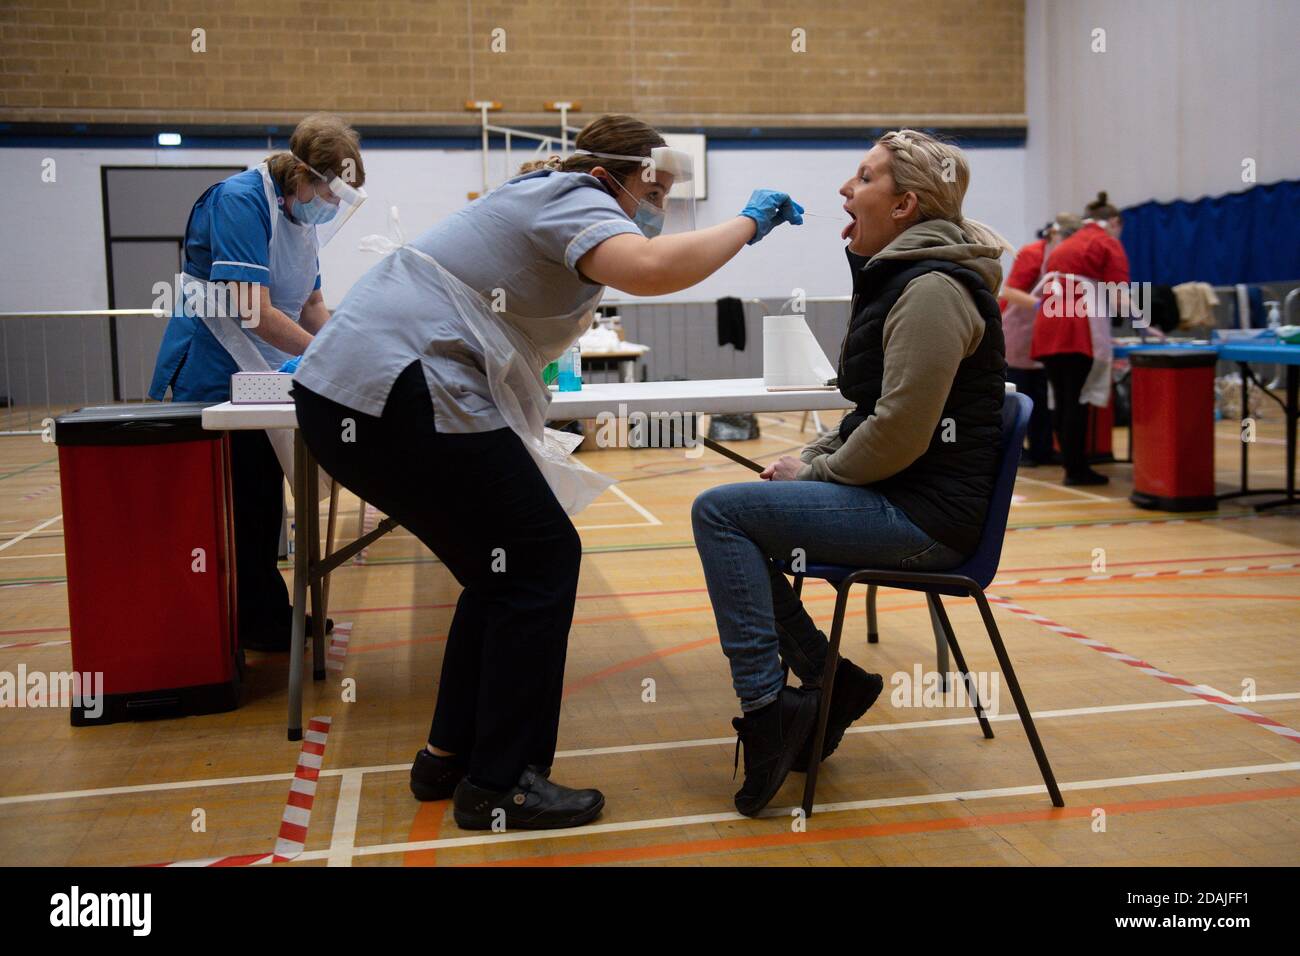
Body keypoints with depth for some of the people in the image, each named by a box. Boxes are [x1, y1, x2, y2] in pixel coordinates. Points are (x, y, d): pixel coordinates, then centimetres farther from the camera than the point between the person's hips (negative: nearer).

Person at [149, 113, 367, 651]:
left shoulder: (301, 218, 8)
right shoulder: (240, 202, -20)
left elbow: (311, 308, 12)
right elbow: (254, 312, -28)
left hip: (258, 379, 9)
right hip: (212, 379, -9)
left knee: (264, 506, 13)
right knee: (239, 512, -1)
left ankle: (264, 619, 24)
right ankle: (256, 625, 10)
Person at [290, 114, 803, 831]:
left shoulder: (540, 201, 25)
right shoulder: (574, 201, -7)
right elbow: (650, 268, -27)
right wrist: (748, 222, -13)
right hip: (400, 395, -11)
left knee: (505, 569, 15)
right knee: (543, 560, -4)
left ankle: (449, 757, 23)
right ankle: (497, 785, 3)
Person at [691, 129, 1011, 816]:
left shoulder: (932, 289, -16)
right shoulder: (898, 277, 16)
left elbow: (900, 430, -23)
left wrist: (815, 473, -9)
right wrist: (809, 459, 8)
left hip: (927, 515, -10)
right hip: (897, 497, 10)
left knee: (720, 511, -16)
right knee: (729, 515, 12)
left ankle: (767, 707, -12)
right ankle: (826, 679, 13)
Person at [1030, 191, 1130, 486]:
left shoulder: (1063, 246, 26)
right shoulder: (1108, 243, 5)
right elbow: (1119, 296, -5)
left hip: (1048, 328, 7)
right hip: (1079, 331, -6)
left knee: (1062, 401, 7)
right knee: (1077, 401, -5)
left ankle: (1071, 465, 11)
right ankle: (1077, 469, -2)